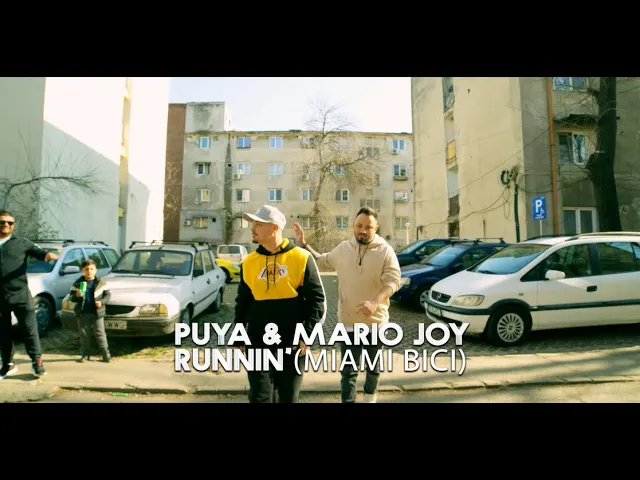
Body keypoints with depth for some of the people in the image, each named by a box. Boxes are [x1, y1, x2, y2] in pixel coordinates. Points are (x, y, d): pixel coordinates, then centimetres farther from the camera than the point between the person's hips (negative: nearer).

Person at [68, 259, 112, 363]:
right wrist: (76, 295, -18)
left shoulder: (101, 282, 0)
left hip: (97, 313, -1)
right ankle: (85, 354, 22)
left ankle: (106, 354, 6)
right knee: (84, 335, 10)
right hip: (83, 313, 2)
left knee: (100, 334, 2)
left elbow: (107, 295, 3)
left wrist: (102, 302, -14)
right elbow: (71, 297, 4)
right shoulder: (77, 283, 2)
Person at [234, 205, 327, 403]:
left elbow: (317, 298, -6)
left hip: (292, 341, -2)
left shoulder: (301, 258, -7)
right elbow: (243, 302, 11)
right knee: (260, 396, 2)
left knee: (289, 396, 13)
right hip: (258, 341, 2)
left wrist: (306, 334, -12)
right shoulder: (249, 262, 3)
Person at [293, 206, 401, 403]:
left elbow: (393, 280, -18)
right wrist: (303, 244, 6)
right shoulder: (343, 248, 1)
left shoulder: (385, 251, -9)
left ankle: (370, 396, 47)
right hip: (348, 321, 1)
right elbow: (321, 262, 15)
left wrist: (375, 301, -35)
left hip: (376, 321, 0)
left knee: (373, 365, 22)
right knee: (348, 370, 3)